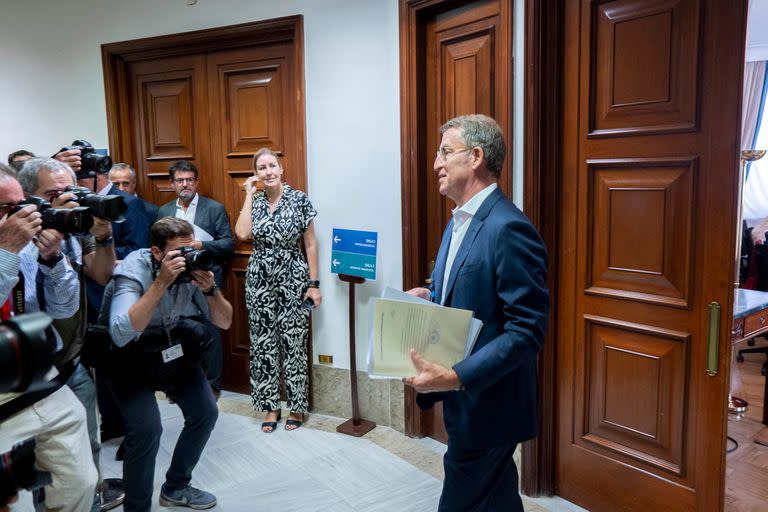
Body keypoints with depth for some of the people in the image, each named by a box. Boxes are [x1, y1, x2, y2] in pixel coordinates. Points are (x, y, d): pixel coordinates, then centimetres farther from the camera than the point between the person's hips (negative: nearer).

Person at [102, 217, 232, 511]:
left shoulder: (193, 266, -16)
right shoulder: (133, 269, -28)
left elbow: (224, 323, -12)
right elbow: (121, 334, -43)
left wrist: (210, 289, -31)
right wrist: (161, 282, -45)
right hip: (128, 354, -5)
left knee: (205, 412, -1)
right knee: (147, 429, -21)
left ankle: (176, 488, 22)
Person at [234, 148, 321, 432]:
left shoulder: (299, 199, -5)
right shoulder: (254, 201, 5)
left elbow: (311, 244, -3)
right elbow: (242, 233, -14)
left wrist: (314, 284, -6)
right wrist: (250, 195, -8)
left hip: (292, 280, -3)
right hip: (260, 281, 3)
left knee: (293, 343, 4)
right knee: (263, 344, 8)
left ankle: (297, 406, 20)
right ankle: (271, 406, 23)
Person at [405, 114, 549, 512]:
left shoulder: (508, 228, -21)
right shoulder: (459, 222, 10)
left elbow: (527, 330, -24)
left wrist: (455, 377, -29)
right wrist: (427, 296, 2)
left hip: (487, 402, -9)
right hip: (466, 395, 9)